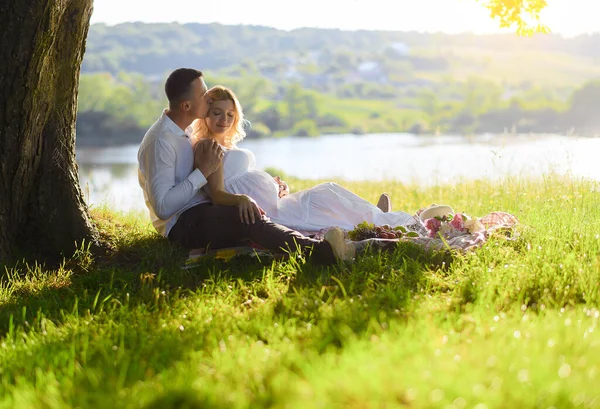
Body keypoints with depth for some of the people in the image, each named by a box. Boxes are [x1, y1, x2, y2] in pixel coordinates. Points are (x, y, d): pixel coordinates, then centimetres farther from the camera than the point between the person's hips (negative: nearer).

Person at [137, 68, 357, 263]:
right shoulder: (160, 142, -16)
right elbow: (162, 207, -24)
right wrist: (204, 171, -20)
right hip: (182, 224, -11)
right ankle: (319, 250, -48)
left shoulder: (186, 131, 15)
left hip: (203, 210, 11)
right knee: (247, 217, -32)